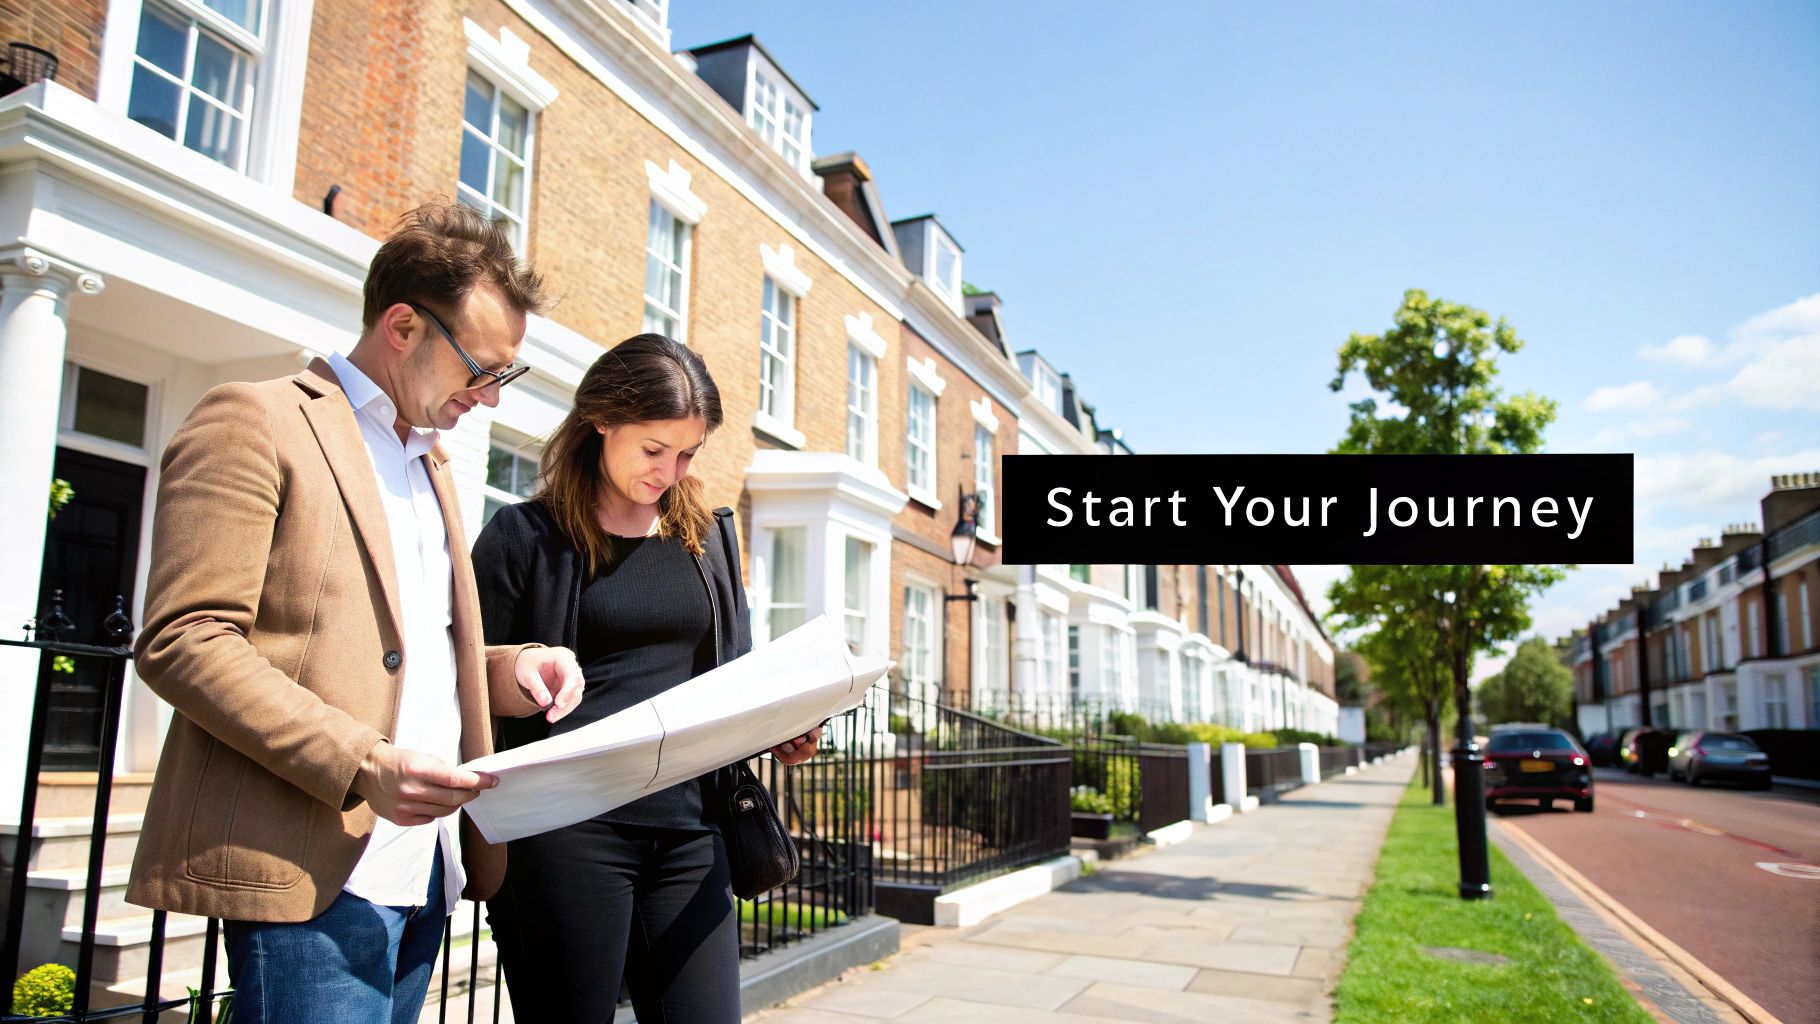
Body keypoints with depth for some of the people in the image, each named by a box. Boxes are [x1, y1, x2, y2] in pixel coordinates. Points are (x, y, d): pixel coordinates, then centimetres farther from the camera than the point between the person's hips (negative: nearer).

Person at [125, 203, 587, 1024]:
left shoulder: (430, 463, 22)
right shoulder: (254, 422, -4)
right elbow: (181, 640, -12)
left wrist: (506, 667, 5)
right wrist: (360, 763, -21)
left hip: (423, 866, 8)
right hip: (314, 868, -8)